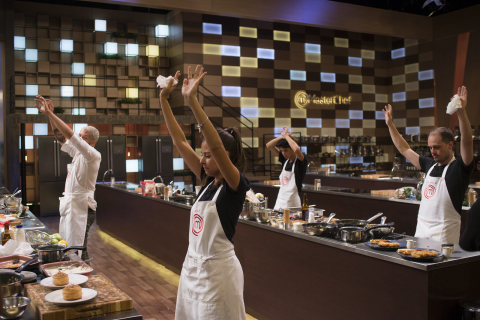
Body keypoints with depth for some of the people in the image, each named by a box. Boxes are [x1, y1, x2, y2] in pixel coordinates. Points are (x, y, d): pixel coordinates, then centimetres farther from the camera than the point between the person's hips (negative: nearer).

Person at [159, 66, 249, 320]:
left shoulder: (236, 185, -15)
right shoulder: (209, 181, 4)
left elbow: (217, 145, -31)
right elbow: (179, 141, 4)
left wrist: (192, 101, -35)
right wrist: (163, 100, -1)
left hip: (217, 270, -7)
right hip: (192, 265, 8)